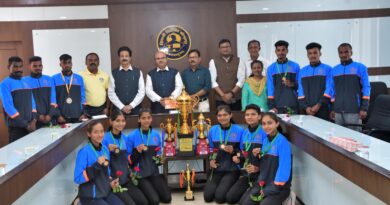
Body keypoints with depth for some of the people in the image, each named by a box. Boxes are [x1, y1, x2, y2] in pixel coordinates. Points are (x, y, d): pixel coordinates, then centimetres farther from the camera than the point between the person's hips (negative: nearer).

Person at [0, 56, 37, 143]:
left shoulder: (26, 83, 13)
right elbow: (8, 107, -14)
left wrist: (33, 120, -2)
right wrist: (25, 125, -15)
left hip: (30, 125, 6)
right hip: (16, 127, -6)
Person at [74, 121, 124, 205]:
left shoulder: (105, 149, 5)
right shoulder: (84, 152, -15)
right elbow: (78, 178, -19)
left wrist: (110, 182, 1)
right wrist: (97, 165, -25)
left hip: (106, 192, 6)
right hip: (90, 196, -6)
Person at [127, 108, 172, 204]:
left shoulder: (156, 135, 3)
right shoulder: (132, 136, -10)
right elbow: (128, 160, -8)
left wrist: (160, 159, -5)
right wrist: (137, 152, -25)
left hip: (153, 172, 4)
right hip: (139, 173, -4)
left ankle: (152, 191, 21)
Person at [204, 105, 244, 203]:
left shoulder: (239, 130, -8)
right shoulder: (212, 130, 4)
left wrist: (233, 151, -18)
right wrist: (211, 159, -1)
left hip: (232, 169, -3)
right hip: (217, 168, 4)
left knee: (220, 197, -18)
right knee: (207, 196, -11)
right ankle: (221, 184, 19)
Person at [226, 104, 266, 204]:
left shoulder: (265, 132, -13)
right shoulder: (245, 133, 11)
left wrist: (258, 168, -24)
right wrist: (238, 157, 1)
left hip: (260, 175, -7)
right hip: (246, 173, 7)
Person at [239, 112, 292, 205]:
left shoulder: (282, 142, -15)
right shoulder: (265, 140, 7)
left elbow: (284, 168, -18)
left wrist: (267, 190, -15)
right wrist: (261, 183, -3)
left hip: (278, 187, -6)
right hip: (264, 183, 6)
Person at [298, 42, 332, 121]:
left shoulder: (327, 69, 4)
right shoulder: (302, 71, 13)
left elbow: (329, 90, -4)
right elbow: (301, 91, 8)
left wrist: (319, 105, -14)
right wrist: (305, 107, -6)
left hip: (323, 110, -2)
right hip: (307, 111, 3)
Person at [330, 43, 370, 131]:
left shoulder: (360, 67, 2)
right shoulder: (334, 70, 13)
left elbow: (366, 88, 0)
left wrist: (364, 108, -8)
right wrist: (332, 109, 12)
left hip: (353, 111, -4)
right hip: (338, 111, 4)